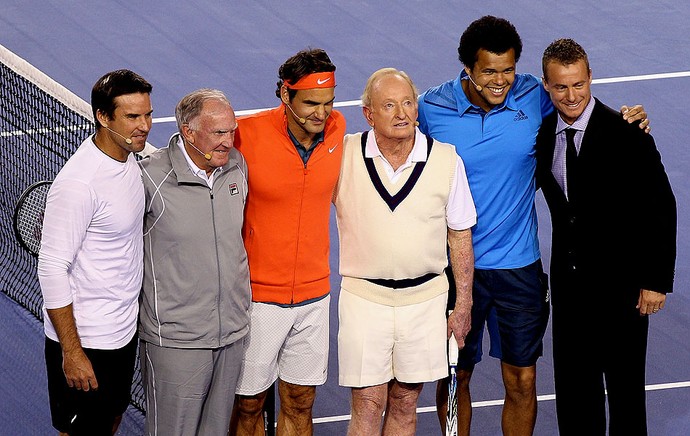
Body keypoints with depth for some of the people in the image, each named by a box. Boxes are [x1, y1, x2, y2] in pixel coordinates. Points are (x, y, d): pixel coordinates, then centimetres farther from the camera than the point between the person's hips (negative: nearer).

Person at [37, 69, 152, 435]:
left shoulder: (126, 156, 1)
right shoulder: (79, 183, -28)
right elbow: (52, 268, -25)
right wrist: (71, 353, -24)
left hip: (123, 329, 9)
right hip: (85, 341, -9)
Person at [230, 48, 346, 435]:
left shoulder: (336, 128, -5)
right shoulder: (247, 134, -19)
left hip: (314, 295, 4)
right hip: (257, 297, -4)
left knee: (300, 404, 14)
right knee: (249, 405, 9)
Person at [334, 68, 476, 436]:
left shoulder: (446, 160, -3)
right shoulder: (345, 154, -6)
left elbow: (460, 236, 4)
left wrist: (463, 305, 5)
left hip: (425, 298, 1)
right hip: (364, 296, -1)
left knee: (404, 405, 9)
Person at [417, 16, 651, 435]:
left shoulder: (535, 97, -7)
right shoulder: (432, 108, -9)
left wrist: (627, 119, -9)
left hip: (519, 267, 1)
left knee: (522, 383, 7)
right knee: (454, 379, 12)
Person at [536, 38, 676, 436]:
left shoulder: (626, 134, -16)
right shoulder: (544, 132, 0)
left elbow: (661, 208, -13)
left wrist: (656, 280, -13)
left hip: (621, 281, -5)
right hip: (568, 279, 5)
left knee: (624, 384, 5)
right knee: (573, 382, 13)